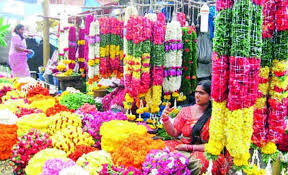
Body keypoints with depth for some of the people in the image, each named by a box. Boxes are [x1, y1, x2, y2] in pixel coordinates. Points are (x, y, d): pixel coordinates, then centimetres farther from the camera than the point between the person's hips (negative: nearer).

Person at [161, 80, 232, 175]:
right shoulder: (186, 110, 7)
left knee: (196, 163, -36)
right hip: (182, 148, 4)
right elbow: (174, 133, 6)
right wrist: (165, 119, -12)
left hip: (205, 153, -4)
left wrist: (189, 147, -15)